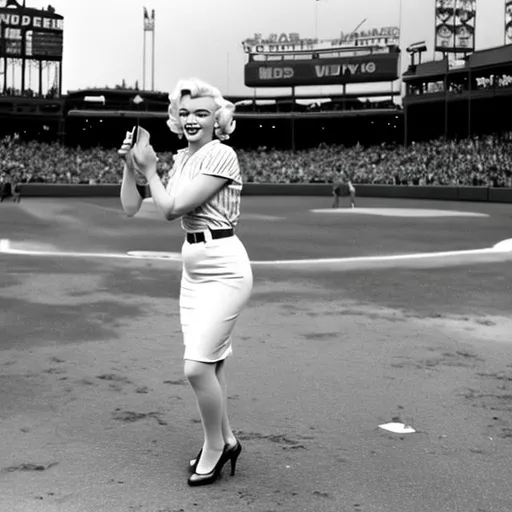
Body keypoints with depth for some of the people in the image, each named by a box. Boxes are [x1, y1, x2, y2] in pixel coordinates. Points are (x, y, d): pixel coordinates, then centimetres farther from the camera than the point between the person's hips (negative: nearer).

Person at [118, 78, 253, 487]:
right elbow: (132, 208, 9)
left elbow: (172, 208, -18)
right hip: (194, 266, 8)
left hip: (224, 268, -8)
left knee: (197, 366, -9)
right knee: (210, 365, 13)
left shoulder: (220, 155, -14)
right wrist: (130, 165, -2)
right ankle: (225, 441, 30)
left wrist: (149, 168, -5)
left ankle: (215, 446, 13)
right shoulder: (182, 158, 11)